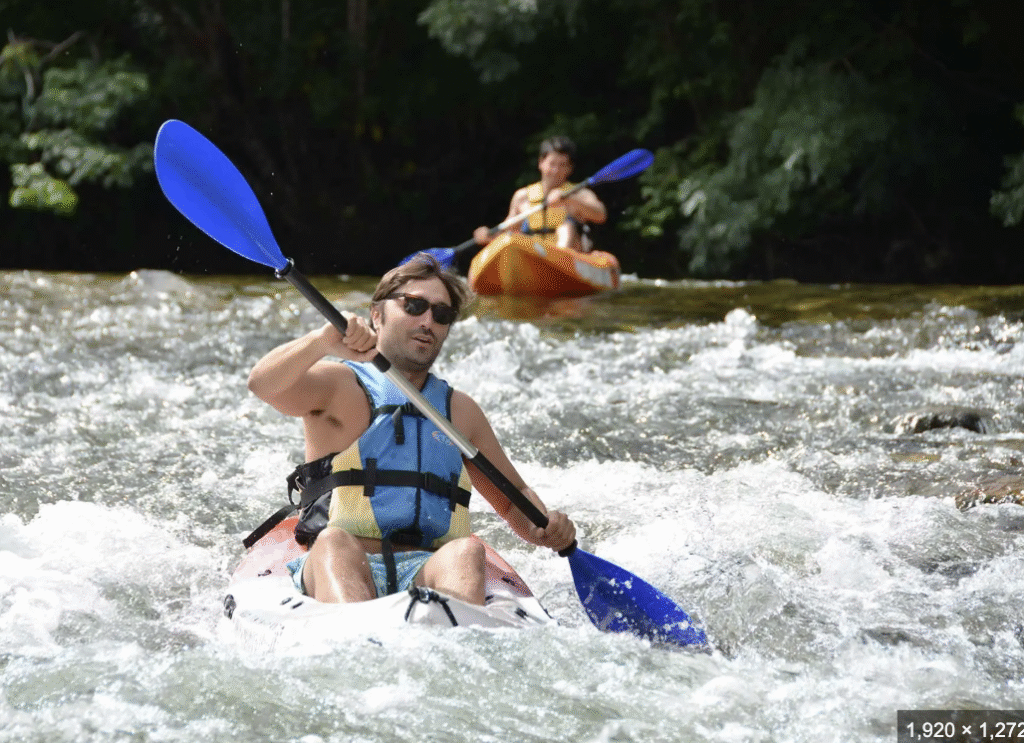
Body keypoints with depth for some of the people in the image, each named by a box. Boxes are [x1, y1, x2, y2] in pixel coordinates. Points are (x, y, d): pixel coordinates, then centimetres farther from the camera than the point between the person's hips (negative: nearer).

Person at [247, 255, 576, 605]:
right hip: (339, 574, -3)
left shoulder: (459, 410, 25)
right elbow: (263, 384, -9)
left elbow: (514, 497, 32)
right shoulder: (340, 386, 12)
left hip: (428, 575, 3)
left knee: (467, 551, -30)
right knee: (334, 541, -35)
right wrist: (325, 340, -28)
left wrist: (543, 526, 8)